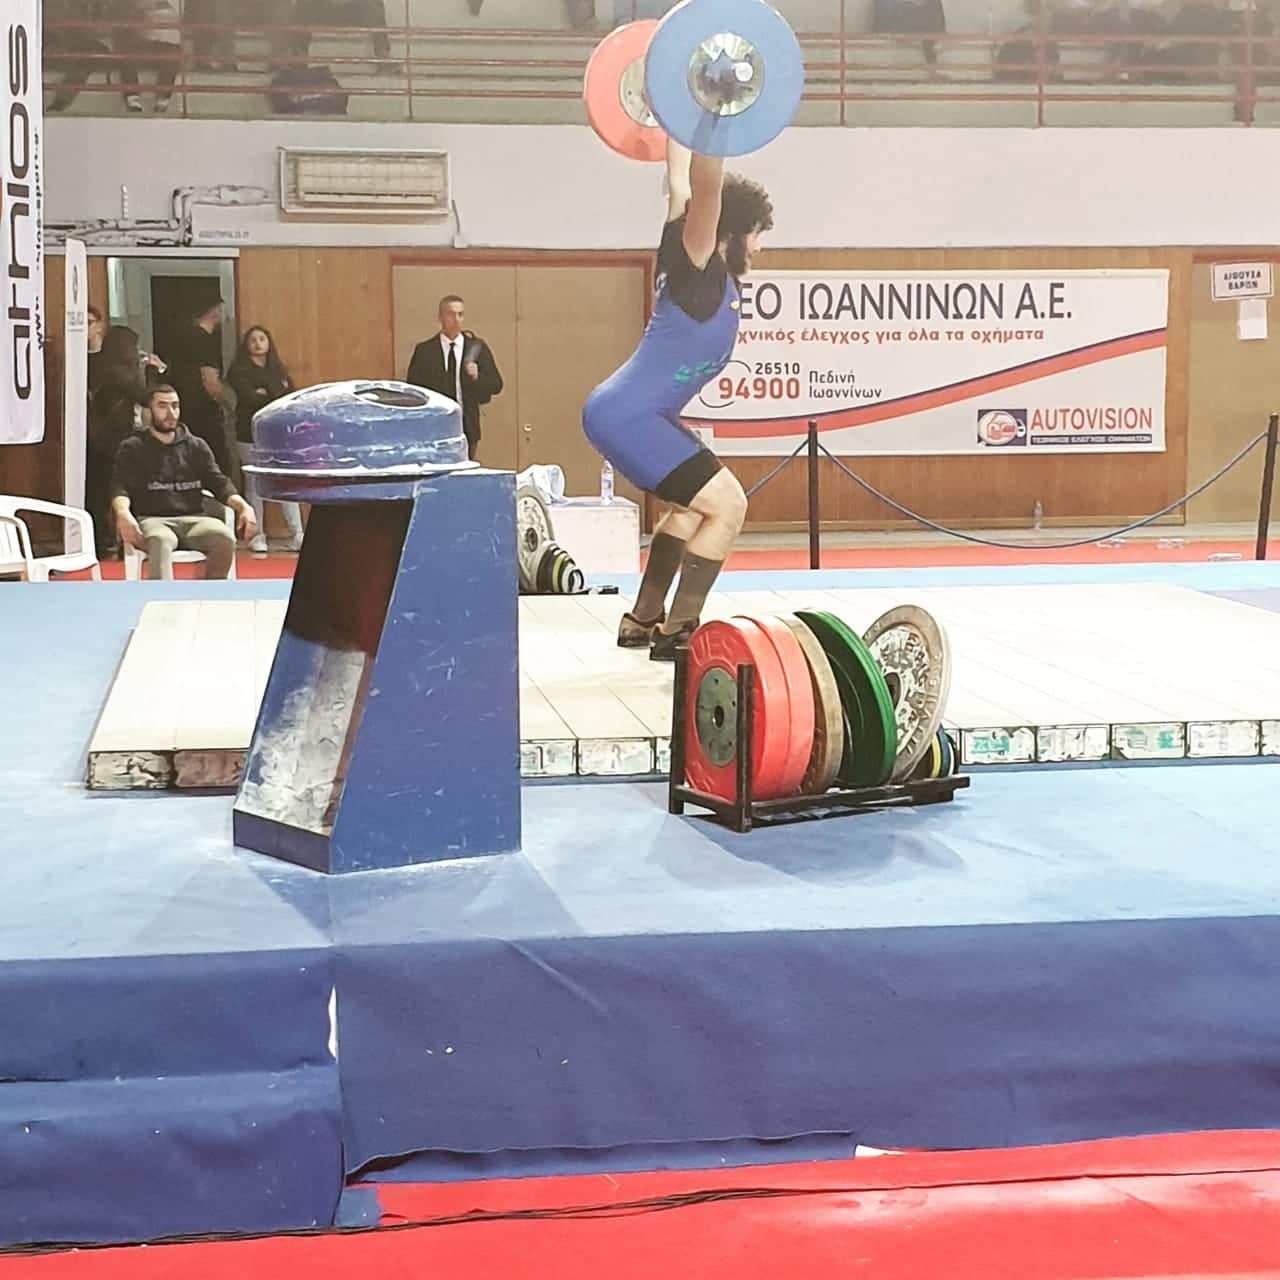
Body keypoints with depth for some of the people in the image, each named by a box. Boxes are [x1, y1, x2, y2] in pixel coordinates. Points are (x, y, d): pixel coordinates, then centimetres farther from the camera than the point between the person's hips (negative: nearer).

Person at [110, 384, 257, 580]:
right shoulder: (132, 448, 12)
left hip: (193, 519, 3)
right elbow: (120, 487, -1)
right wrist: (123, 513, -26)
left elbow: (219, 483, 14)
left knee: (224, 538, -31)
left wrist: (244, 507, -8)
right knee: (160, 540, -40)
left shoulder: (196, 446, 21)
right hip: (152, 520, -3)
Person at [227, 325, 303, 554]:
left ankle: (297, 535, -4)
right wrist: (279, 399, -8)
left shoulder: (278, 369, 16)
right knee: (254, 486, 0)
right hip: (251, 434, -3)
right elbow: (248, 397, -13)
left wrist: (266, 397, -9)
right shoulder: (239, 370, 0)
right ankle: (257, 537, 7)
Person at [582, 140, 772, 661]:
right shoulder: (698, 266, -13)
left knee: (695, 505, 25)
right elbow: (702, 189, -28)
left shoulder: (704, 270, 10)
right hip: (626, 416, -11)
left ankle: (642, 620, 28)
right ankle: (677, 632, -8)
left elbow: (679, 184, 22)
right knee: (727, 503, -12)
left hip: (630, 413, 11)